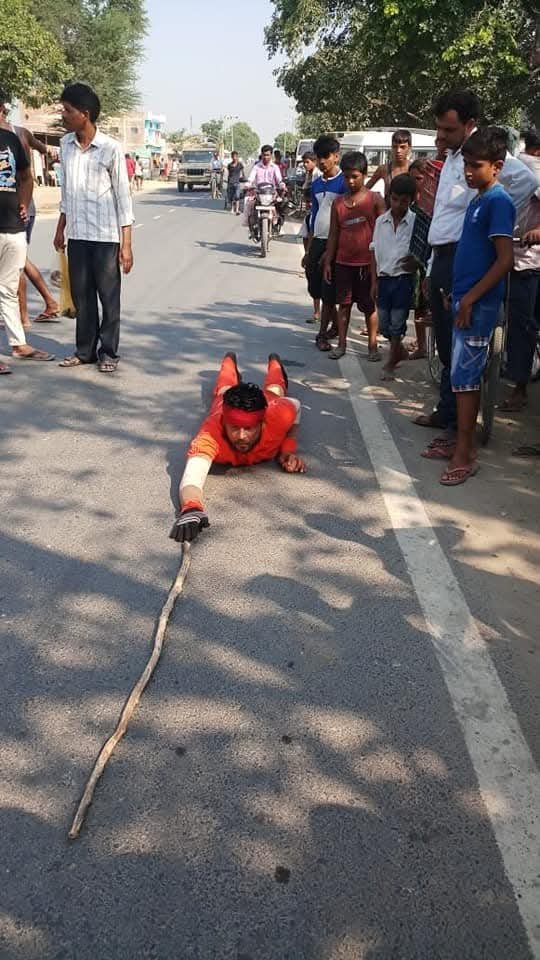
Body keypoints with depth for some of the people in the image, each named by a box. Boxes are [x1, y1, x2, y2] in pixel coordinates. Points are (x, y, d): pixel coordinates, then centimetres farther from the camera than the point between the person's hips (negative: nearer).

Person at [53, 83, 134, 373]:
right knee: (81, 296, 10)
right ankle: (85, 350, 21)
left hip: (105, 236, -5)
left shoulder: (111, 148, -9)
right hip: (76, 235, 5)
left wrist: (126, 244, -12)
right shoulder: (65, 145, 7)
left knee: (109, 298, 3)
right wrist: (60, 229, 18)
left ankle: (108, 353, 14)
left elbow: (123, 197, -8)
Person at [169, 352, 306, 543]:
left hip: (269, 405, 1)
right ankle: (229, 362, 69)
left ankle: (274, 364, 69)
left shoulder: (277, 416, -49)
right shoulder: (212, 433, -54)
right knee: (223, 392, 37)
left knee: (273, 392, 39)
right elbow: (191, 477, -68)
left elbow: (295, 405, -24)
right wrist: (191, 510, -89)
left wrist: (288, 449, -33)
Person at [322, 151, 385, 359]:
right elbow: (333, 234, 10)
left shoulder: (375, 199, -3)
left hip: (368, 262, -3)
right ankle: (341, 344, 17)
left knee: (369, 306, 5)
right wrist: (328, 261, 7)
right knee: (344, 303, 9)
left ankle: (373, 346, 14)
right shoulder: (338, 202, 7)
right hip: (343, 262, 3)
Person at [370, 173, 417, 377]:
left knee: (397, 323, 1)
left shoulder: (415, 221, -6)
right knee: (383, 324, 11)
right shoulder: (381, 221, 5)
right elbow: (375, 252, 9)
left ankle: (391, 363, 13)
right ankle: (400, 352, 34)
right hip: (383, 278, 4)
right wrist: (374, 281, 6)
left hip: (403, 278, -4)